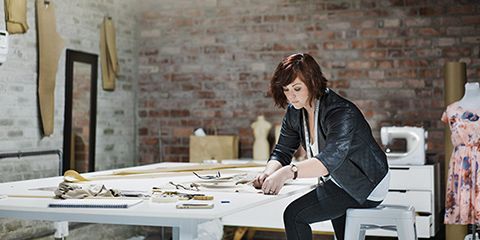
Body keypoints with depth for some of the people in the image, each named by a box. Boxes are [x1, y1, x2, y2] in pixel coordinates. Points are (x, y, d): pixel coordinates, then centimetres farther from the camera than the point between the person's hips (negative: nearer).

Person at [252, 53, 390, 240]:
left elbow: (331, 159, -44)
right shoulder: (294, 112, -5)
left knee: (294, 214, -16)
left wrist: (288, 172, -58)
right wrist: (269, 172, -27)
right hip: (338, 181, 8)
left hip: (365, 186, -8)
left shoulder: (341, 112, -30)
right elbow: (282, 151, -3)